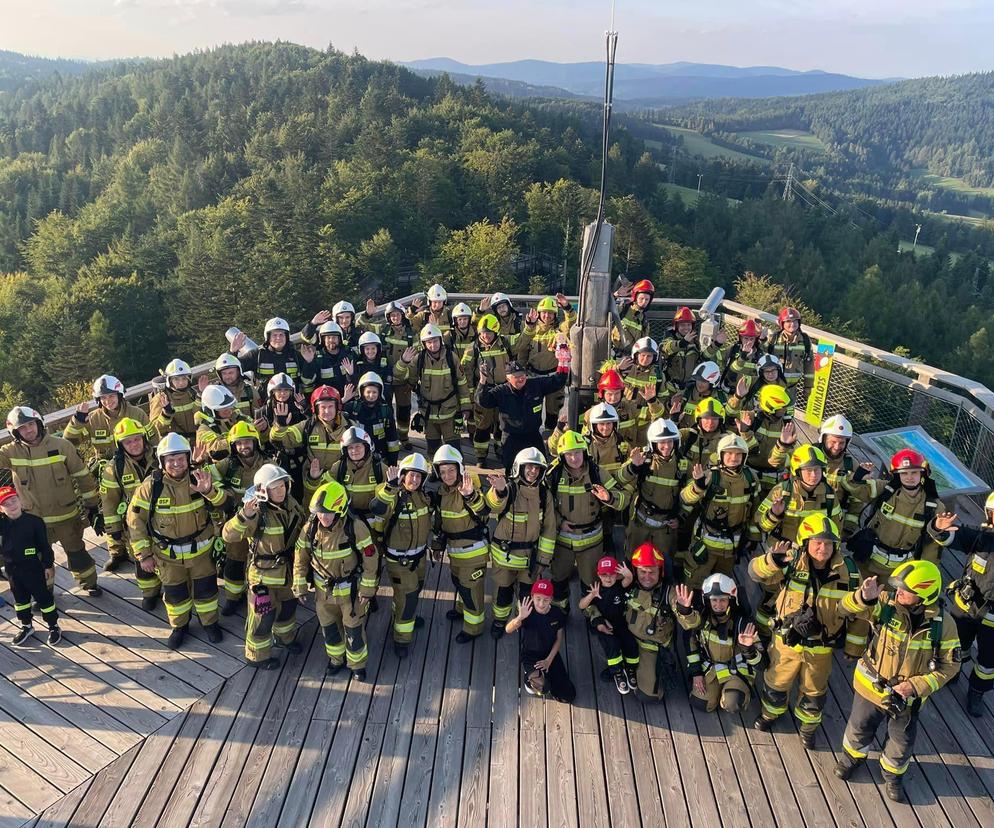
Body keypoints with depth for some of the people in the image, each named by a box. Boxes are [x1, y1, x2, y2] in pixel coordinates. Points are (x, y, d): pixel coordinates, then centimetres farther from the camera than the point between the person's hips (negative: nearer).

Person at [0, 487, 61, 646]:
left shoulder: (34, 521, -15)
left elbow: (44, 545, -8)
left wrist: (48, 565, -4)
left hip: (33, 568, -4)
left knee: (43, 597, 7)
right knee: (20, 599, 20)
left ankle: (53, 626, 21)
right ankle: (26, 626, 38)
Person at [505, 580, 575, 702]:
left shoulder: (557, 613, -12)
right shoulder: (528, 613, -23)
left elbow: (559, 639, -1)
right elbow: (508, 629, -40)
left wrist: (549, 660, -10)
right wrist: (519, 618, -60)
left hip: (551, 654, 4)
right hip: (530, 655, -3)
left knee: (568, 696, 0)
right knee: (541, 687, -32)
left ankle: (546, 676, 25)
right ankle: (531, 679, 4)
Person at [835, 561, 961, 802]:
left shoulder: (943, 623, -22)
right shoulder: (886, 603, -24)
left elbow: (950, 665, -11)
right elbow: (848, 608, -30)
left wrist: (916, 686, -20)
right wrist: (864, 597, -52)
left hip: (908, 697, 0)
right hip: (871, 686, 0)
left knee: (902, 742, 23)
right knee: (859, 728, 24)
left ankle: (893, 774, 54)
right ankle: (853, 755, 56)